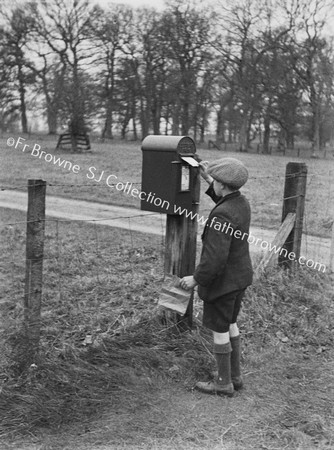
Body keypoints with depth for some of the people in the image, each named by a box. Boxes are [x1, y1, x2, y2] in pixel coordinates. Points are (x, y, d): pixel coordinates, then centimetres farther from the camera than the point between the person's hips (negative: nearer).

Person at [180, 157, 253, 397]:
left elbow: (215, 256, -29)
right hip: (240, 277, 9)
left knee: (220, 329, 6)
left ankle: (224, 383, 21)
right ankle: (235, 376, 33)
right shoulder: (242, 202, 0)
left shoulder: (221, 215, -28)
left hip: (222, 280, -9)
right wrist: (207, 179, 24)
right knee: (230, 324, 21)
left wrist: (196, 279, -17)